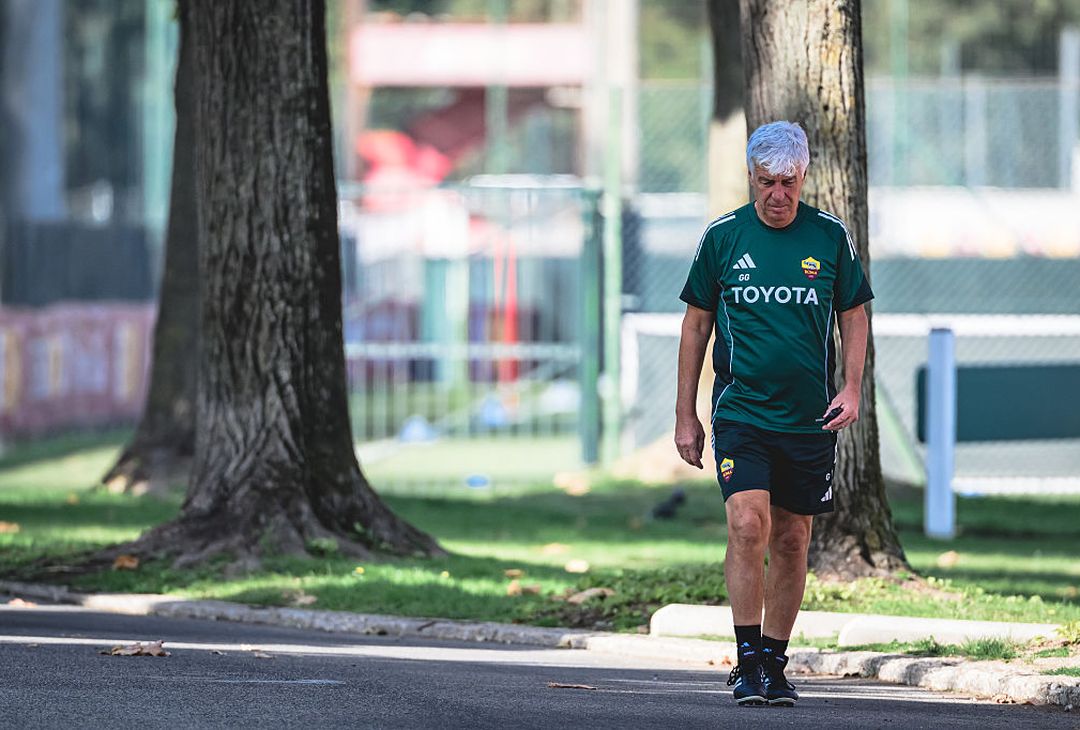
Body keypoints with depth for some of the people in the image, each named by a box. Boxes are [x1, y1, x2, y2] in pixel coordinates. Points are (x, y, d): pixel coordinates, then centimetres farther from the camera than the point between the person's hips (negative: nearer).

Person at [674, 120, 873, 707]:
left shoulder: (830, 236, 3)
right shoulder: (722, 236, 1)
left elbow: (853, 316, 11)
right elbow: (696, 323, 8)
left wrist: (851, 388, -4)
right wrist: (685, 415, 6)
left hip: (810, 418, 2)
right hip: (741, 411, -2)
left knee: (791, 541, 7)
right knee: (748, 526, -17)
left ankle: (774, 664, 19)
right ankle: (747, 665, -12)